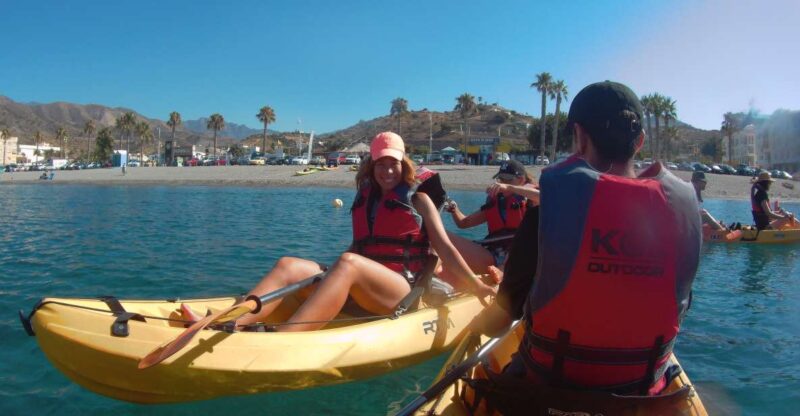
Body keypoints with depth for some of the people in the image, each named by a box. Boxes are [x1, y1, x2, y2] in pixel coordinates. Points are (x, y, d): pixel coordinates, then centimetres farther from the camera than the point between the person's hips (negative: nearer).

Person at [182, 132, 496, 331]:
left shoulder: (418, 200, 8)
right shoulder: (365, 200, 19)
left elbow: (444, 248, 3)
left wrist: (476, 286, -4)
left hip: (402, 293, -5)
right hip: (359, 292, 5)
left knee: (348, 264, -36)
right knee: (289, 265, -17)